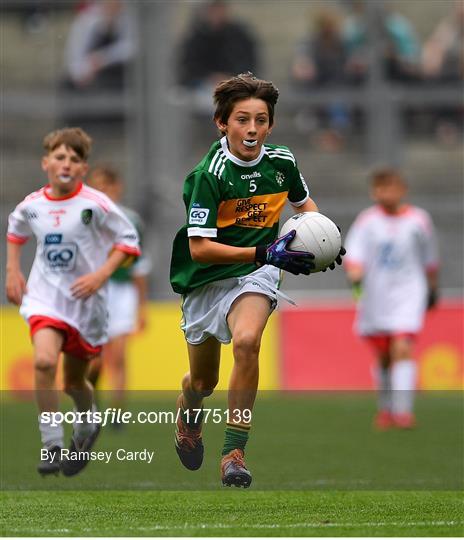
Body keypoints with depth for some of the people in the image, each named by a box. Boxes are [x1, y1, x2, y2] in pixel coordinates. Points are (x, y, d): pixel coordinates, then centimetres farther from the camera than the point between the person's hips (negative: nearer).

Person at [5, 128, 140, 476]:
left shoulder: (95, 204, -14)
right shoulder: (32, 205, -2)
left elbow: (129, 240, -7)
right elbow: (15, 230, 21)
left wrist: (101, 275, -18)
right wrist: (13, 271, 13)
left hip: (85, 300, -1)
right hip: (45, 295, 1)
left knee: (74, 381, 12)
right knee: (45, 361, -24)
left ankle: (88, 424, 47)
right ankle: (52, 446, -16)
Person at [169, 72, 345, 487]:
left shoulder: (282, 162, -6)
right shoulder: (209, 174, -20)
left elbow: (304, 202, 18)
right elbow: (199, 248, -23)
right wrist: (264, 253, -30)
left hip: (255, 275, 1)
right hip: (206, 280, -1)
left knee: (246, 342, -30)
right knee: (203, 382, 13)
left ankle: (234, 453, -25)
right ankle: (188, 420, 53)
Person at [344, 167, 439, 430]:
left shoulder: (419, 219, 1)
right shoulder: (367, 220, -1)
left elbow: (430, 259, 15)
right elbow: (353, 253, -10)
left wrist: (433, 288, 23)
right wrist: (355, 273, -29)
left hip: (408, 293, -2)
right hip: (375, 295, 2)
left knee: (402, 349, -18)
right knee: (383, 356, 11)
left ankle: (403, 410, -22)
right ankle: (386, 407, 30)